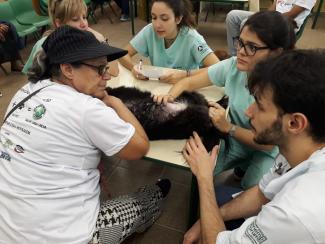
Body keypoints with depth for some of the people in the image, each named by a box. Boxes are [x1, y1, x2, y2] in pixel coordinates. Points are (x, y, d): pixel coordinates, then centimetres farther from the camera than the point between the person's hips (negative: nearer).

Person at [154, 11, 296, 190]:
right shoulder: (232, 66, -19)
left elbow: (269, 143, -22)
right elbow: (188, 82, -10)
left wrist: (228, 127, -33)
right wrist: (169, 97, -30)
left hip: (265, 152, -3)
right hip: (233, 140, 3)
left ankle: (246, 169, 13)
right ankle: (242, 167, 15)